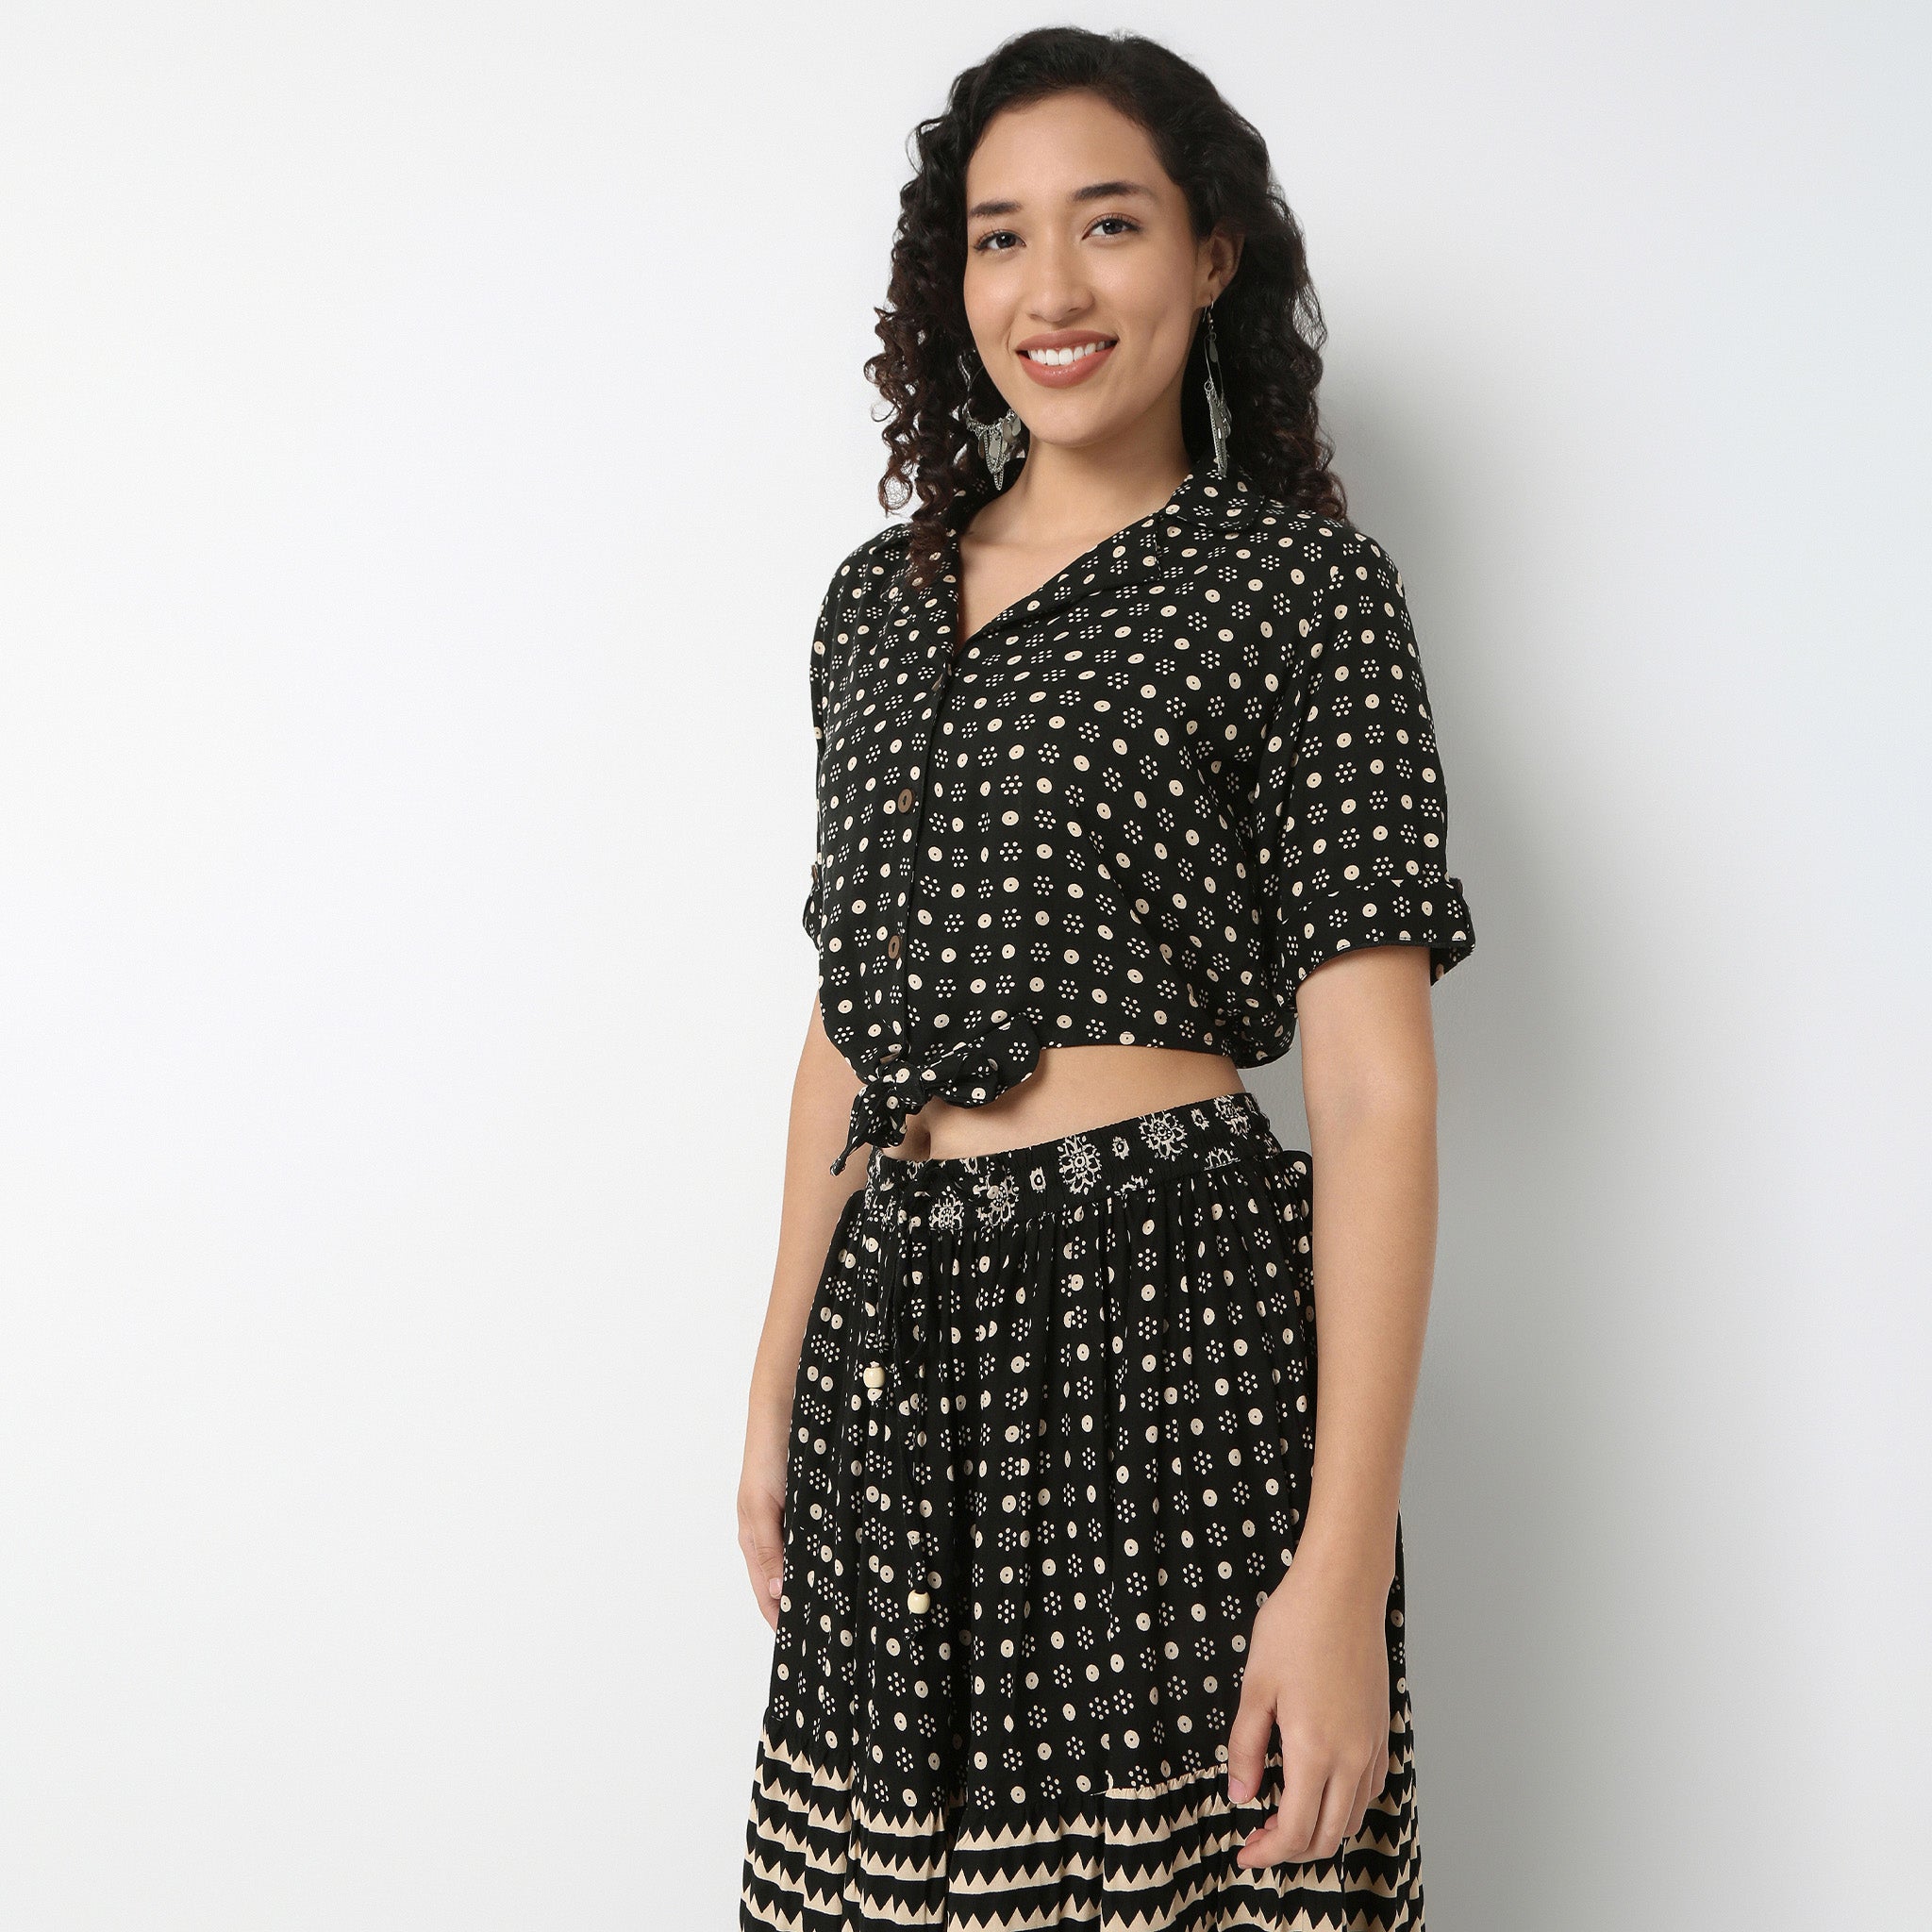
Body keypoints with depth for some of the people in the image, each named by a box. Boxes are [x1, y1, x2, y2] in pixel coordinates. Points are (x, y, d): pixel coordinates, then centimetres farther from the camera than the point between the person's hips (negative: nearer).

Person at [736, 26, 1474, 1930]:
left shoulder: (1295, 576, -3)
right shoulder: (881, 594, 14)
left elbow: (1374, 1085, -9)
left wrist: (1344, 1565, -16)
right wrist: (780, 1384, 17)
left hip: (1169, 1334, -5)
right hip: (899, 1341, 6)